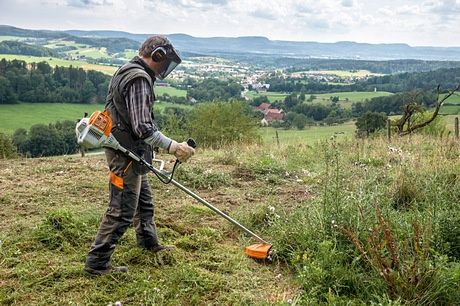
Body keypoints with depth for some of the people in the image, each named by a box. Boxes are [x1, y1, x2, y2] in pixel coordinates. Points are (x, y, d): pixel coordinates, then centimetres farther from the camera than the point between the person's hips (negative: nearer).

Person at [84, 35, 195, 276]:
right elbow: (143, 127, -28)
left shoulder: (127, 71, 13)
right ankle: (97, 263, 6)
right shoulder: (139, 79, -21)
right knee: (122, 210, -3)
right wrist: (172, 146, -28)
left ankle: (149, 242, 42)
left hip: (130, 152, 11)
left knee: (144, 200, 24)